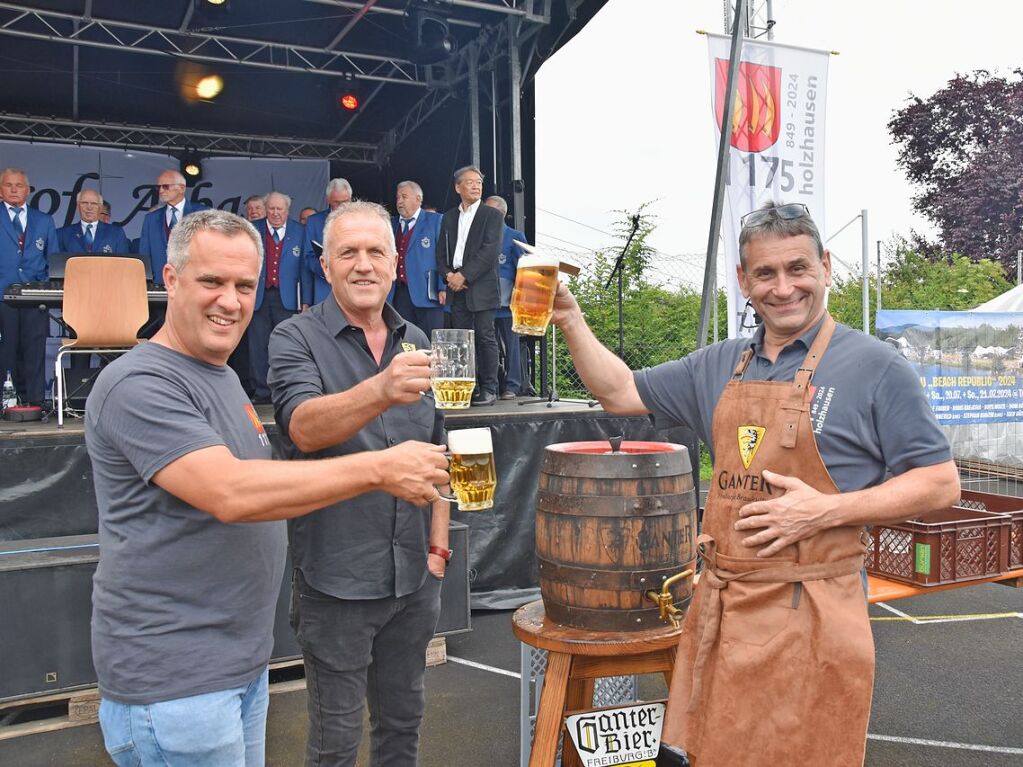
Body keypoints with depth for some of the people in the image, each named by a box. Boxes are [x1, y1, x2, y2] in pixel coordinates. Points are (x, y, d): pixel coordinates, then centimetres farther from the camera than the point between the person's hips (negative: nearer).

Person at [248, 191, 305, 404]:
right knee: (258, 346, 3)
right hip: (259, 297, 1)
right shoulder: (252, 230, 8)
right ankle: (261, 391, 11)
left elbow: (304, 267, 4)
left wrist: (305, 300, -1)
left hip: (287, 297, -1)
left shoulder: (299, 232, 6)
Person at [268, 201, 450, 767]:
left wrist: (437, 542, 8)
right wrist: (380, 391, -46)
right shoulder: (296, 339, -9)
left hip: (414, 575, 5)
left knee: (403, 721, 20)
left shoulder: (415, 342, 7)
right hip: (337, 578, -4)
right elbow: (305, 429, -28)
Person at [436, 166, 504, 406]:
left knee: (485, 337, -4)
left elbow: (490, 251, -9)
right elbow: (441, 251, 15)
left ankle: (489, 390, 0)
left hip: (481, 287, -4)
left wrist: (464, 276, -13)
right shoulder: (449, 217, 17)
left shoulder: (492, 215, 2)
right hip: (456, 287, 5)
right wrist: (448, 275, -4)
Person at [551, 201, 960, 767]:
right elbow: (620, 392, 17)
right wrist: (568, 317, 6)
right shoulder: (720, 367, 10)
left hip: (811, 615, -5)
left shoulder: (874, 367, -5)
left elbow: (939, 484, -5)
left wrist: (827, 510, -17)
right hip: (718, 608, 5)